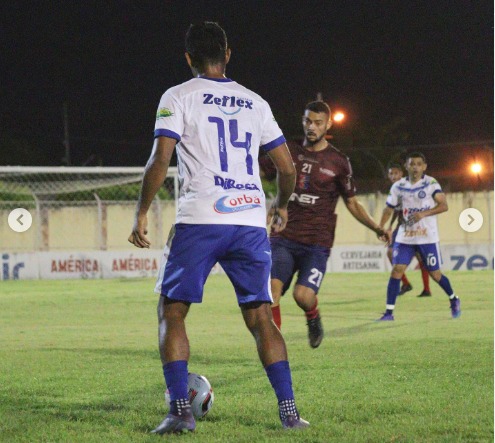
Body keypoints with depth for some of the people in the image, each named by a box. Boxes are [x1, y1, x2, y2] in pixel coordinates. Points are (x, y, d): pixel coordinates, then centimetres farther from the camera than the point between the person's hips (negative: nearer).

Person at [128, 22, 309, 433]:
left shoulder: (179, 97, 3)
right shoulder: (255, 103, 16)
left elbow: (160, 160, -7)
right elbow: (287, 168, 16)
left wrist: (142, 213, 1)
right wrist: (281, 205, 35)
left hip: (200, 220, -4)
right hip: (251, 221, 4)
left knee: (171, 312, 6)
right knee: (260, 317, 11)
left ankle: (181, 411, -5)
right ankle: (289, 411, 4)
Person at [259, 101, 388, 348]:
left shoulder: (338, 162, 6)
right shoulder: (288, 152, 10)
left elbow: (352, 203, 13)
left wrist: (376, 228, 1)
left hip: (316, 244, -2)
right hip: (283, 237, 2)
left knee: (303, 295, -19)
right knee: (271, 289, -17)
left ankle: (313, 318, 17)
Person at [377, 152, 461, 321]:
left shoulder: (431, 183, -7)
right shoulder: (398, 186, 3)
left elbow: (444, 205, -15)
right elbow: (388, 210, 10)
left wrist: (424, 213, -29)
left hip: (427, 237, -2)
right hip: (405, 237, 3)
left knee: (435, 274, 5)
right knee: (396, 270, -10)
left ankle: (454, 300, 32)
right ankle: (388, 312, -7)